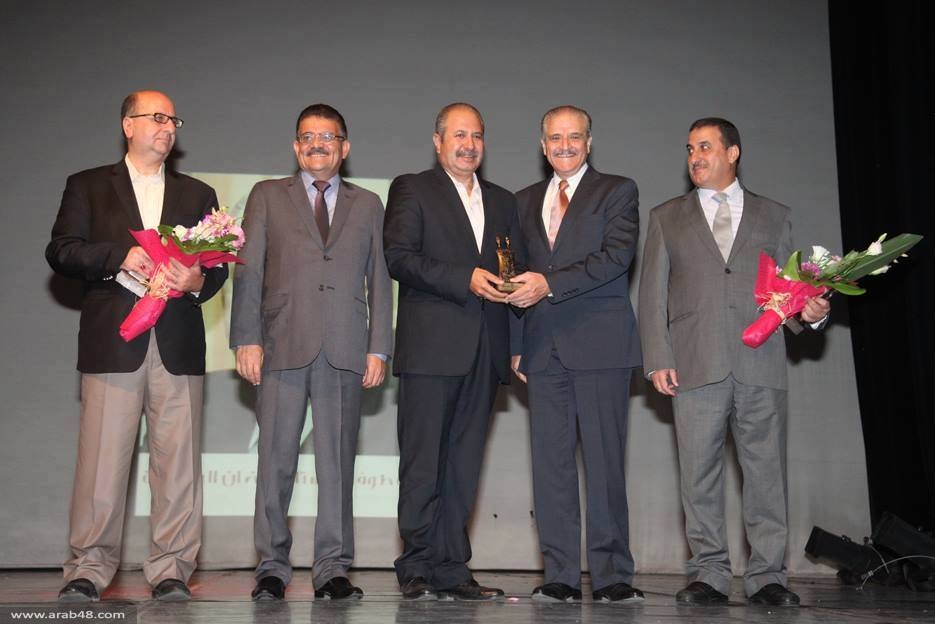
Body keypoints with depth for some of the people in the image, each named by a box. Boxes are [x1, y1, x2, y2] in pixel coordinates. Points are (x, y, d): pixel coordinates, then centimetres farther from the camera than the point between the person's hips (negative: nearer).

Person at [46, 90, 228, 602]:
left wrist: (197, 280, -8)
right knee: (101, 458, -4)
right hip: (112, 343, -2)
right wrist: (119, 257, -12)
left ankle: (171, 568, 6)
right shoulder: (87, 187, 14)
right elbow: (61, 252, 3)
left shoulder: (197, 195, 20)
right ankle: (90, 566, 4)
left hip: (178, 344, 2)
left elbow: (218, 267, 14)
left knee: (177, 460, -1)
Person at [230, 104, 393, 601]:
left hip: (345, 353, 1)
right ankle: (271, 567, 10)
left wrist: (379, 348, 3)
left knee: (338, 462, 2)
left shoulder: (368, 205, 17)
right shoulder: (268, 197, 13)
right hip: (283, 347, -1)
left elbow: (379, 280, 12)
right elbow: (248, 271, 6)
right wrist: (246, 339, -5)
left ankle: (332, 569, 9)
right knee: (275, 461, 0)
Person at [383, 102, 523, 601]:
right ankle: (417, 570, 3)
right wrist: (466, 279, -16)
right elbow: (399, 258, -8)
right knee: (422, 462, -3)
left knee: (463, 465, 6)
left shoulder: (502, 201, 22)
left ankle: (451, 569, 11)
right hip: (431, 348, -5)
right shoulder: (411, 190, 6)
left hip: (484, 351, 5)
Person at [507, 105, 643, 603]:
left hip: (600, 344, -4)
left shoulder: (618, 191, 6)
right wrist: (516, 344, 10)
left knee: (604, 460, -6)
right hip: (545, 349, 4)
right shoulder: (525, 201, 20)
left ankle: (611, 575, 0)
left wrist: (549, 283, -17)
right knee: (550, 464, 2)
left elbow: (617, 256, -9)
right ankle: (561, 575, 7)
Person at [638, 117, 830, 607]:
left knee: (766, 472, -1)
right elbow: (653, 294, 10)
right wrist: (658, 360, -1)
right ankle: (709, 575, 8)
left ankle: (767, 576, 6)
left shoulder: (774, 216, 17)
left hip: (760, 364, 0)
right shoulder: (667, 218, 16)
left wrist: (811, 310, -8)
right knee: (700, 474, 0)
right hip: (696, 365, 0)